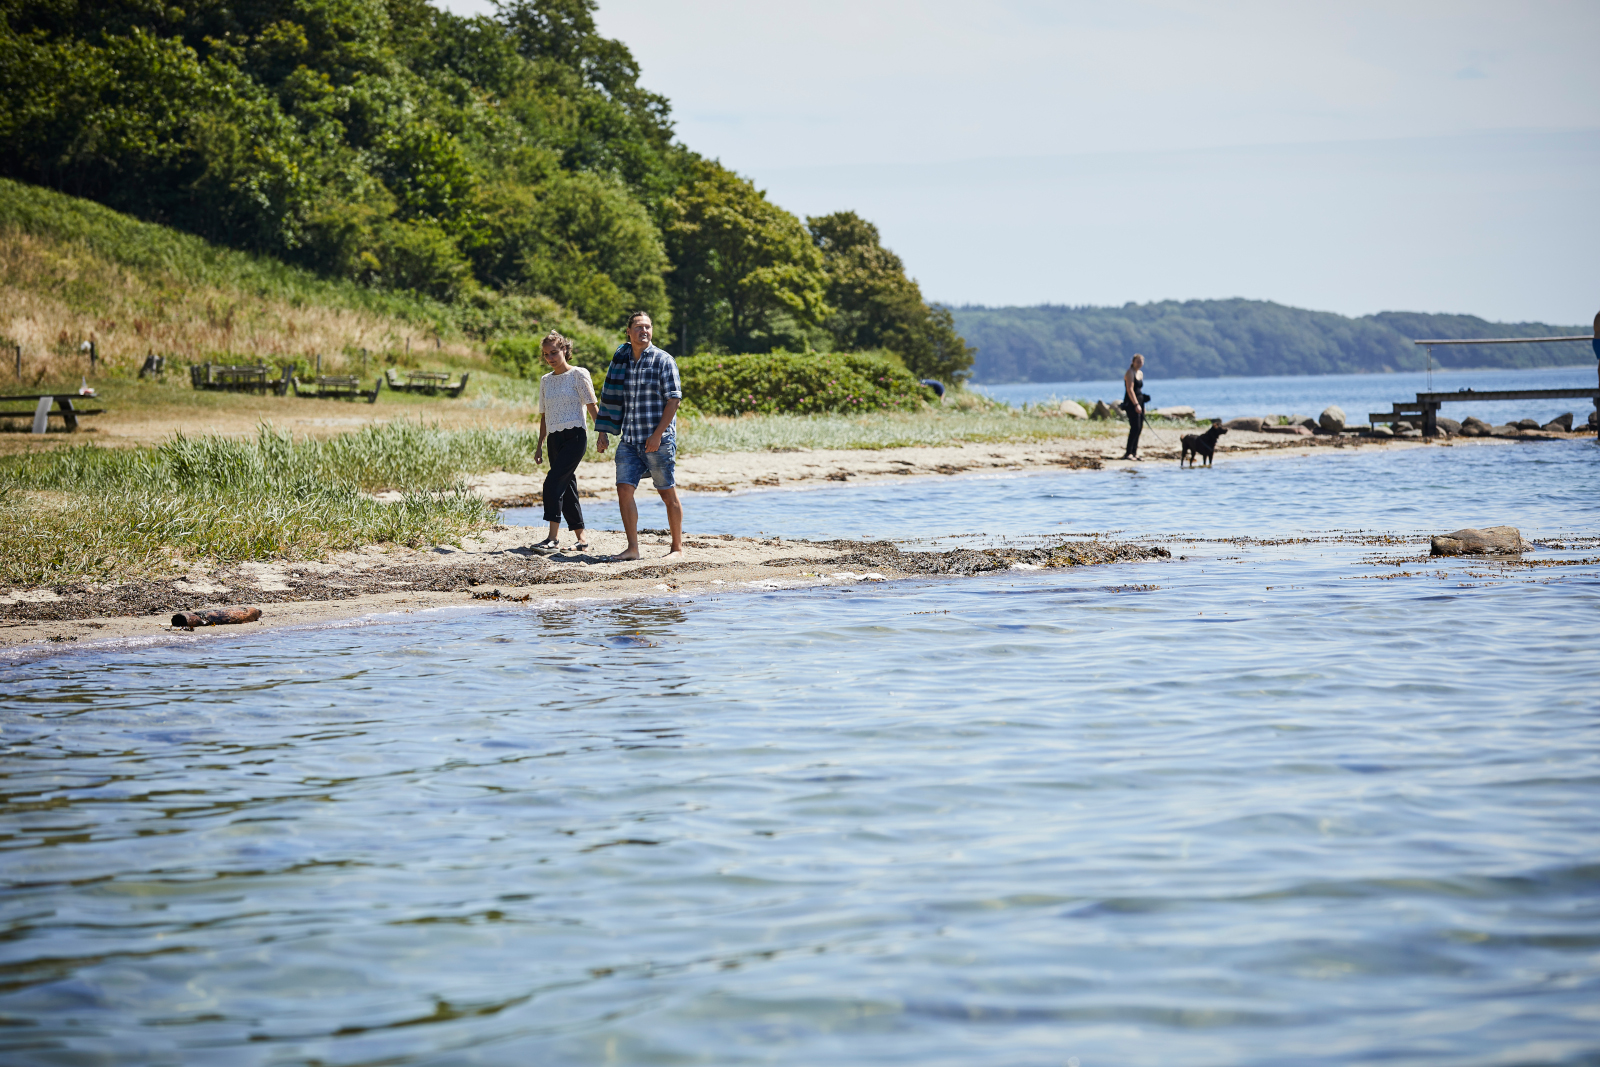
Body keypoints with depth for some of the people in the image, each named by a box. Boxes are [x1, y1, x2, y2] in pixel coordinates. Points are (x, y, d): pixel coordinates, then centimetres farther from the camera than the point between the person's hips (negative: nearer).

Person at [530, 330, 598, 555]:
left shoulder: (578, 375, -1)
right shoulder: (545, 381, 16)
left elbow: (592, 405, -4)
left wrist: (602, 432, -13)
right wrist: (540, 445, 17)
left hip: (574, 436, -7)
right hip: (554, 439, 7)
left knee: (553, 482, -20)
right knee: (567, 489, 7)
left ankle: (552, 538, -24)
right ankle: (581, 538, 15)